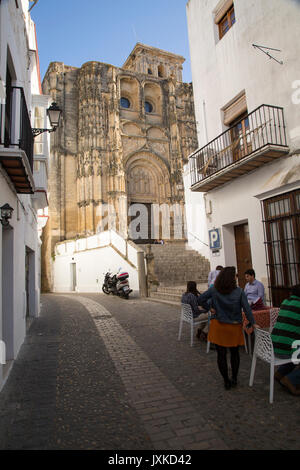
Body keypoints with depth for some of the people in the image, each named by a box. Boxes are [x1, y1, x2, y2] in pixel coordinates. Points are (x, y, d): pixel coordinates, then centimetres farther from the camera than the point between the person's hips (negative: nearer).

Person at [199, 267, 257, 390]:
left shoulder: (214, 290, -7)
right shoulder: (239, 292, -11)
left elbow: (201, 299, -5)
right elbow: (247, 309, -11)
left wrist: (209, 308, 5)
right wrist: (253, 323, -3)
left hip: (218, 326, 0)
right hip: (234, 327, 0)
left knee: (221, 354, 8)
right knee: (234, 353, 20)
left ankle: (226, 381, 16)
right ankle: (234, 379, 28)